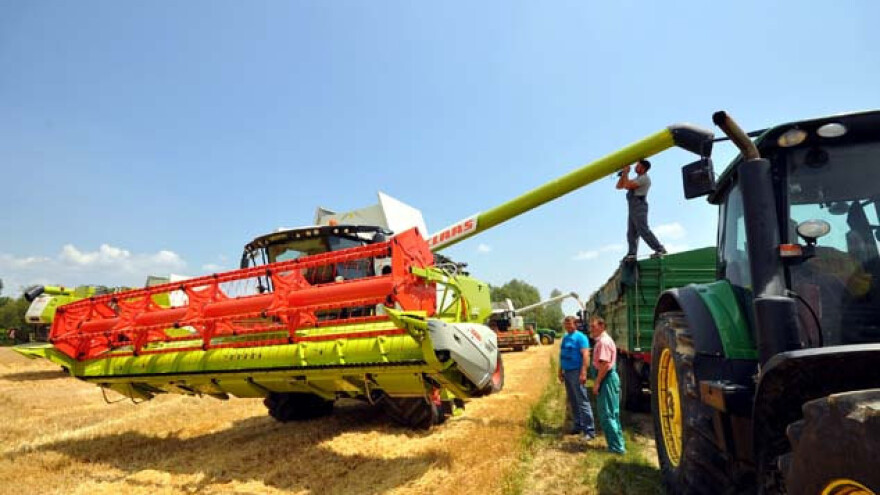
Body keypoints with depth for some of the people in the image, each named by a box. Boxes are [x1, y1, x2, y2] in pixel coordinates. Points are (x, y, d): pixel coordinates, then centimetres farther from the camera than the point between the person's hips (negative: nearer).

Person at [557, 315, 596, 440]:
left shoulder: (580, 337, -10)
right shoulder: (565, 337, 14)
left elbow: (585, 356, -17)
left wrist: (583, 373, -23)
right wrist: (560, 371, 19)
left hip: (576, 372, -8)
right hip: (567, 372, 8)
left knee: (582, 401, -7)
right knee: (572, 401, 14)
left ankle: (590, 430, -4)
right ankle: (578, 425, 24)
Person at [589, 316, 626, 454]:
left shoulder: (603, 341, -19)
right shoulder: (603, 339, 14)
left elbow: (605, 364, -25)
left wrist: (597, 383, -21)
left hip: (606, 378, -11)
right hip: (610, 377, 11)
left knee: (606, 414, -4)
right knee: (612, 413, 17)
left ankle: (616, 446, 2)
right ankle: (618, 442, 26)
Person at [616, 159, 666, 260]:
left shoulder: (644, 178, -6)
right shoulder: (637, 178, 24)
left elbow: (627, 186, -16)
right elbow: (619, 186, 25)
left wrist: (626, 173, -3)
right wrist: (623, 174, 13)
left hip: (639, 206, -10)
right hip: (632, 208, 10)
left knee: (644, 230, -16)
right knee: (631, 233, 3)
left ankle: (660, 249, -14)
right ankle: (631, 254, 0)